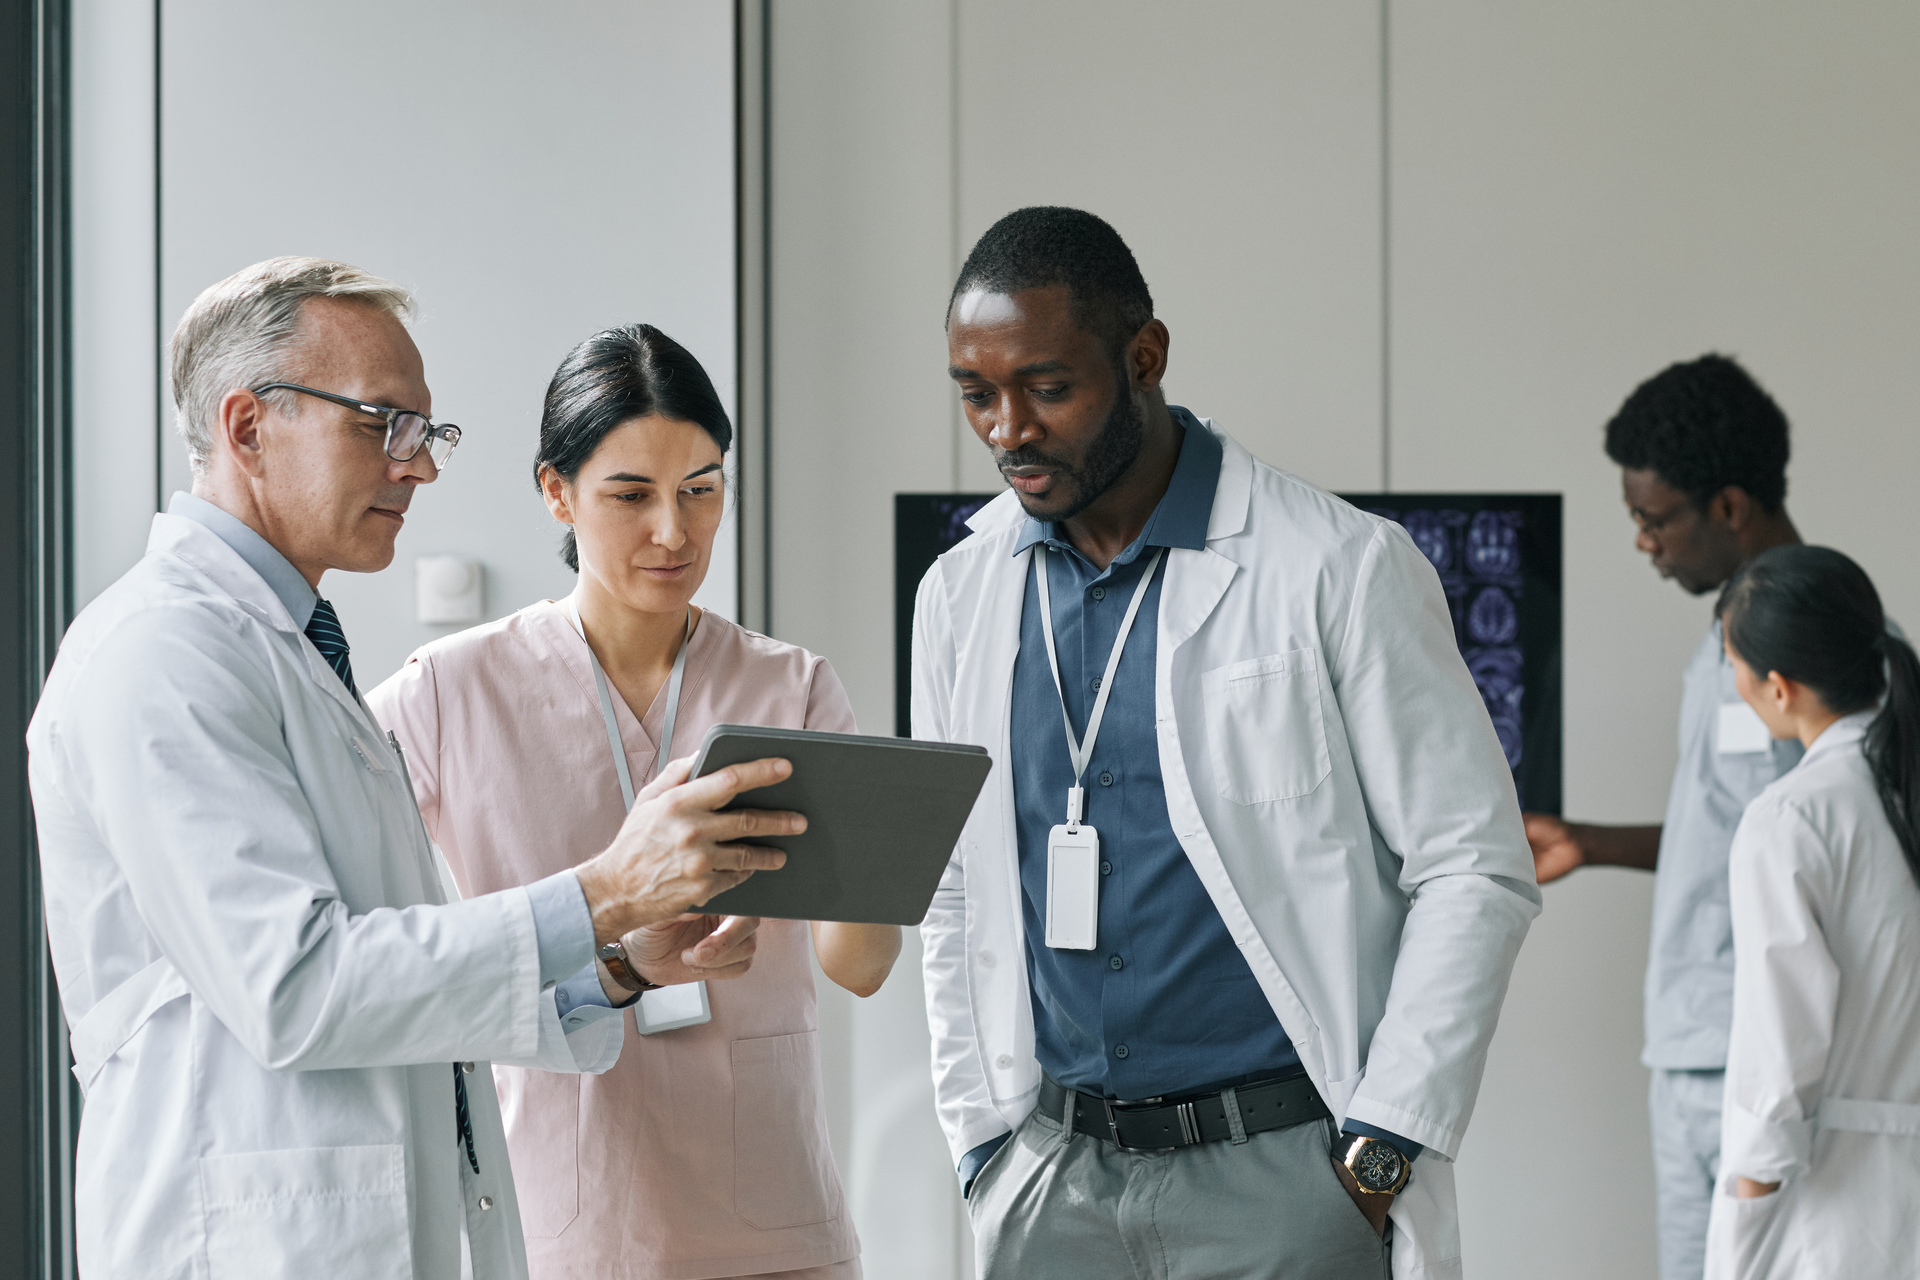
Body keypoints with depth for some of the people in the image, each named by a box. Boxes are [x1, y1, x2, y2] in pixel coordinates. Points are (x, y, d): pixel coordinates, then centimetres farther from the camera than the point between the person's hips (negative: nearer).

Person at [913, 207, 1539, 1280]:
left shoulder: (1342, 570, -5)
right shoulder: (960, 596, 9)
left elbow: (1475, 871, -5)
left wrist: (1377, 1156, -8)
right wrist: (985, 1141, 9)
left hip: (1278, 1176, -4)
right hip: (1052, 1181, 4)